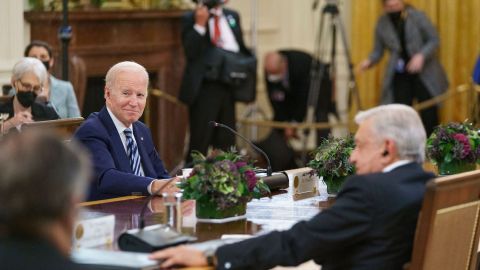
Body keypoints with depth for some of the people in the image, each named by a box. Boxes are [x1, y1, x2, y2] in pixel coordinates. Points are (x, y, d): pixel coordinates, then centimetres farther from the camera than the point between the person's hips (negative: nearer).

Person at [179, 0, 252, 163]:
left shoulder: (232, 16, 13)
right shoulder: (191, 19, -4)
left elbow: (241, 47, 20)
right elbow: (190, 53, -14)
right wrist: (200, 25, -21)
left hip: (228, 87, 6)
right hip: (204, 88, -6)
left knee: (226, 143, 10)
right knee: (199, 143, -4)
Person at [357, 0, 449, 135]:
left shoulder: (417, 16, -7)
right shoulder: (382, 23, 0)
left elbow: (434, 40, -5)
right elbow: (378, 51, 5)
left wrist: (421, 56, -22)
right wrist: (369, 61, -17)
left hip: (424, 73, -2)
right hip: (400, 75, 2)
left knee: (429, 115, -1)